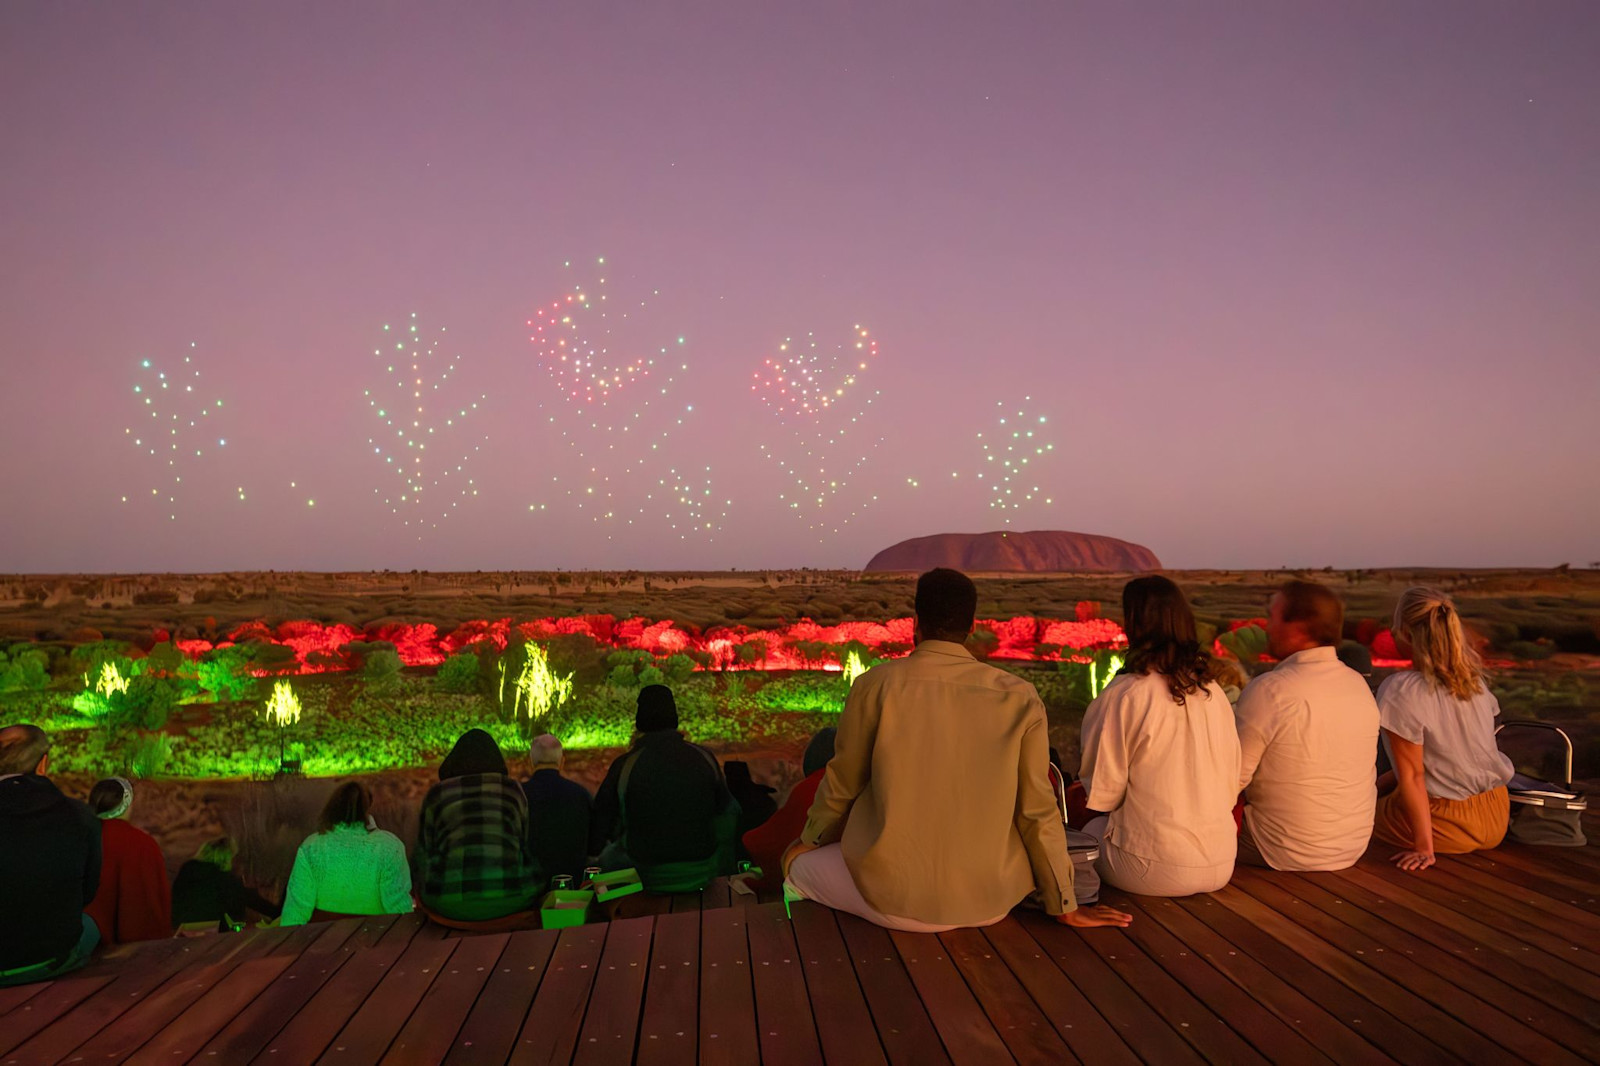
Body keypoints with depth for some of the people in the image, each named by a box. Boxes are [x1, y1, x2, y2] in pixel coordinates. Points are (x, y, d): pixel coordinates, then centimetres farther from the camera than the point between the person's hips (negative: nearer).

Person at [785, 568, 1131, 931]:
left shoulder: (876, 684, -10)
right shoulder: (1019, 697, -6)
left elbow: (842, 783, 1)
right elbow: (1038, 810, -2)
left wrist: (811, 839, 22)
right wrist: (1066, 908, 11)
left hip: (898, 902, -2)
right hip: (989, 905, 3)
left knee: (797, 859, 23)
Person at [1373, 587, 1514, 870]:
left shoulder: (1400, 690, -21)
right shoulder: (1474, 679, 0)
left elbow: (1412, 776, -19)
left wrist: (1424, 848, -14)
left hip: (1451, 825, -7)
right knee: (1385, 783, 25)